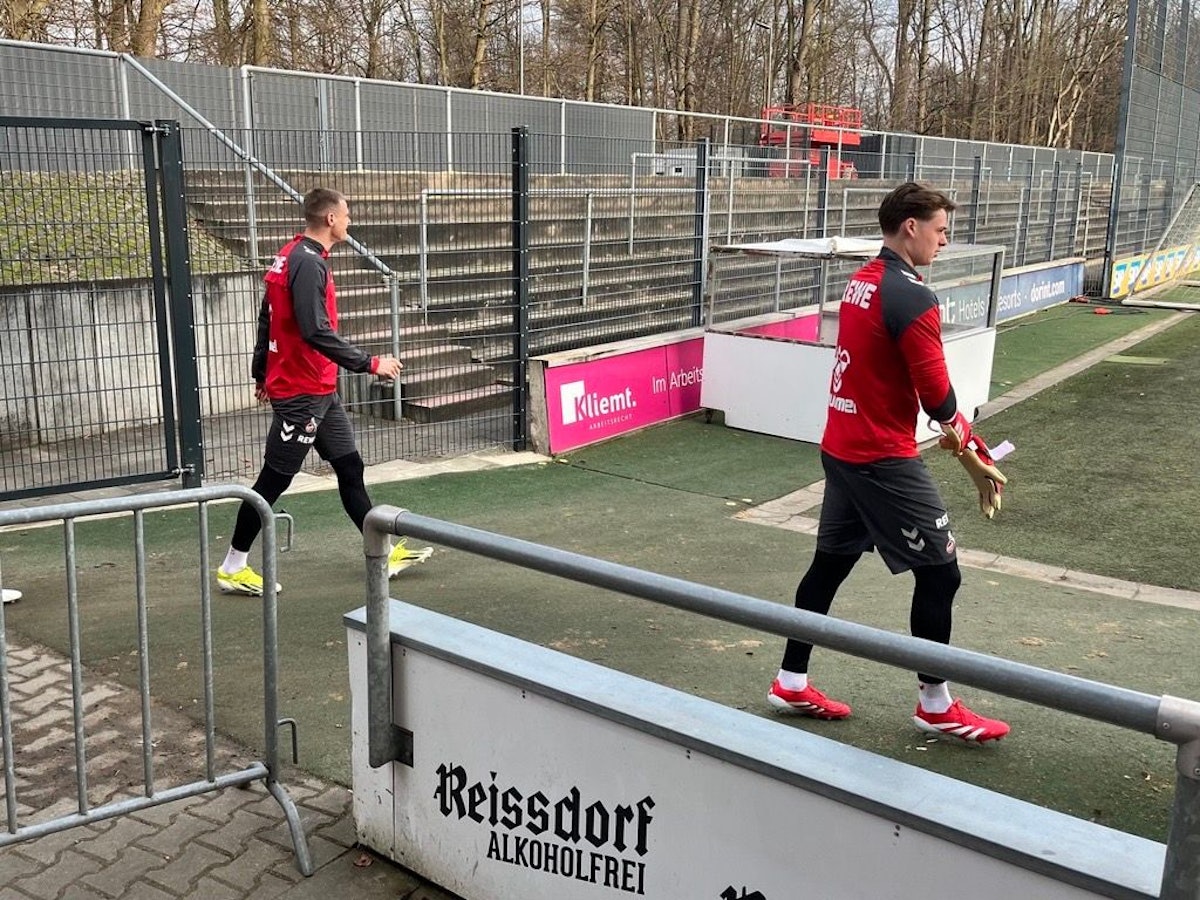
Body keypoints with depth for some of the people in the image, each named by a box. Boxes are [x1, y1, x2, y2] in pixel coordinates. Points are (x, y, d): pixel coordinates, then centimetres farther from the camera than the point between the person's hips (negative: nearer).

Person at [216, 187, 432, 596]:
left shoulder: (293, 257, 11)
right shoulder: (308, 263, -19)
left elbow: (266, 320, 16)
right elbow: (317, 332, -28)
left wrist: (261, 374, 24)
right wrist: (371, 363, -24)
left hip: (321, 392, 10)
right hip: (301, 394, -10)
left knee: (350, 468, 11)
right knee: (274, 479, 0)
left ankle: (383, 552, 18)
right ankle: (233, 567, 13)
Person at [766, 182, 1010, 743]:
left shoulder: (860, 282, 9)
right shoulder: (910, 295, -19)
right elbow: (935, 389, -19)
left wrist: (950, 423, 6)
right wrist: (955, 425, 3)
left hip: (841, 449, 9)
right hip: (884, 460, -9)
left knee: (829, 563, 16)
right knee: (940, 572, 4)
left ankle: (791, 683, 25)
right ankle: (935, 705, 16)